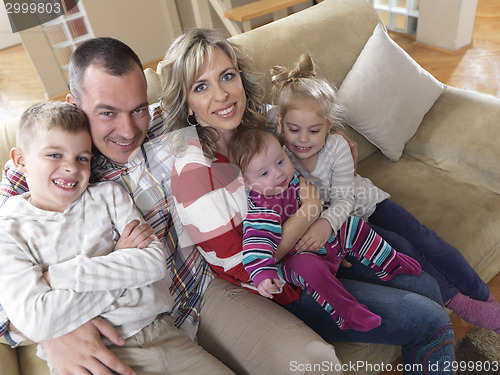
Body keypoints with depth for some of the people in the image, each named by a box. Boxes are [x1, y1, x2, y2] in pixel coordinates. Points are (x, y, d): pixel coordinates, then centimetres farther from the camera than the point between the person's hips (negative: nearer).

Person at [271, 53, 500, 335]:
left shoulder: (337, 147, -21)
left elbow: (344, 200, -23)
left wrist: (326, 223, -44)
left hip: (362, 201, 2)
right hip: (342, 224, -2)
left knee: (421, 236, -7)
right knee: (398, 246, -18)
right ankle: (457, 301, -1)